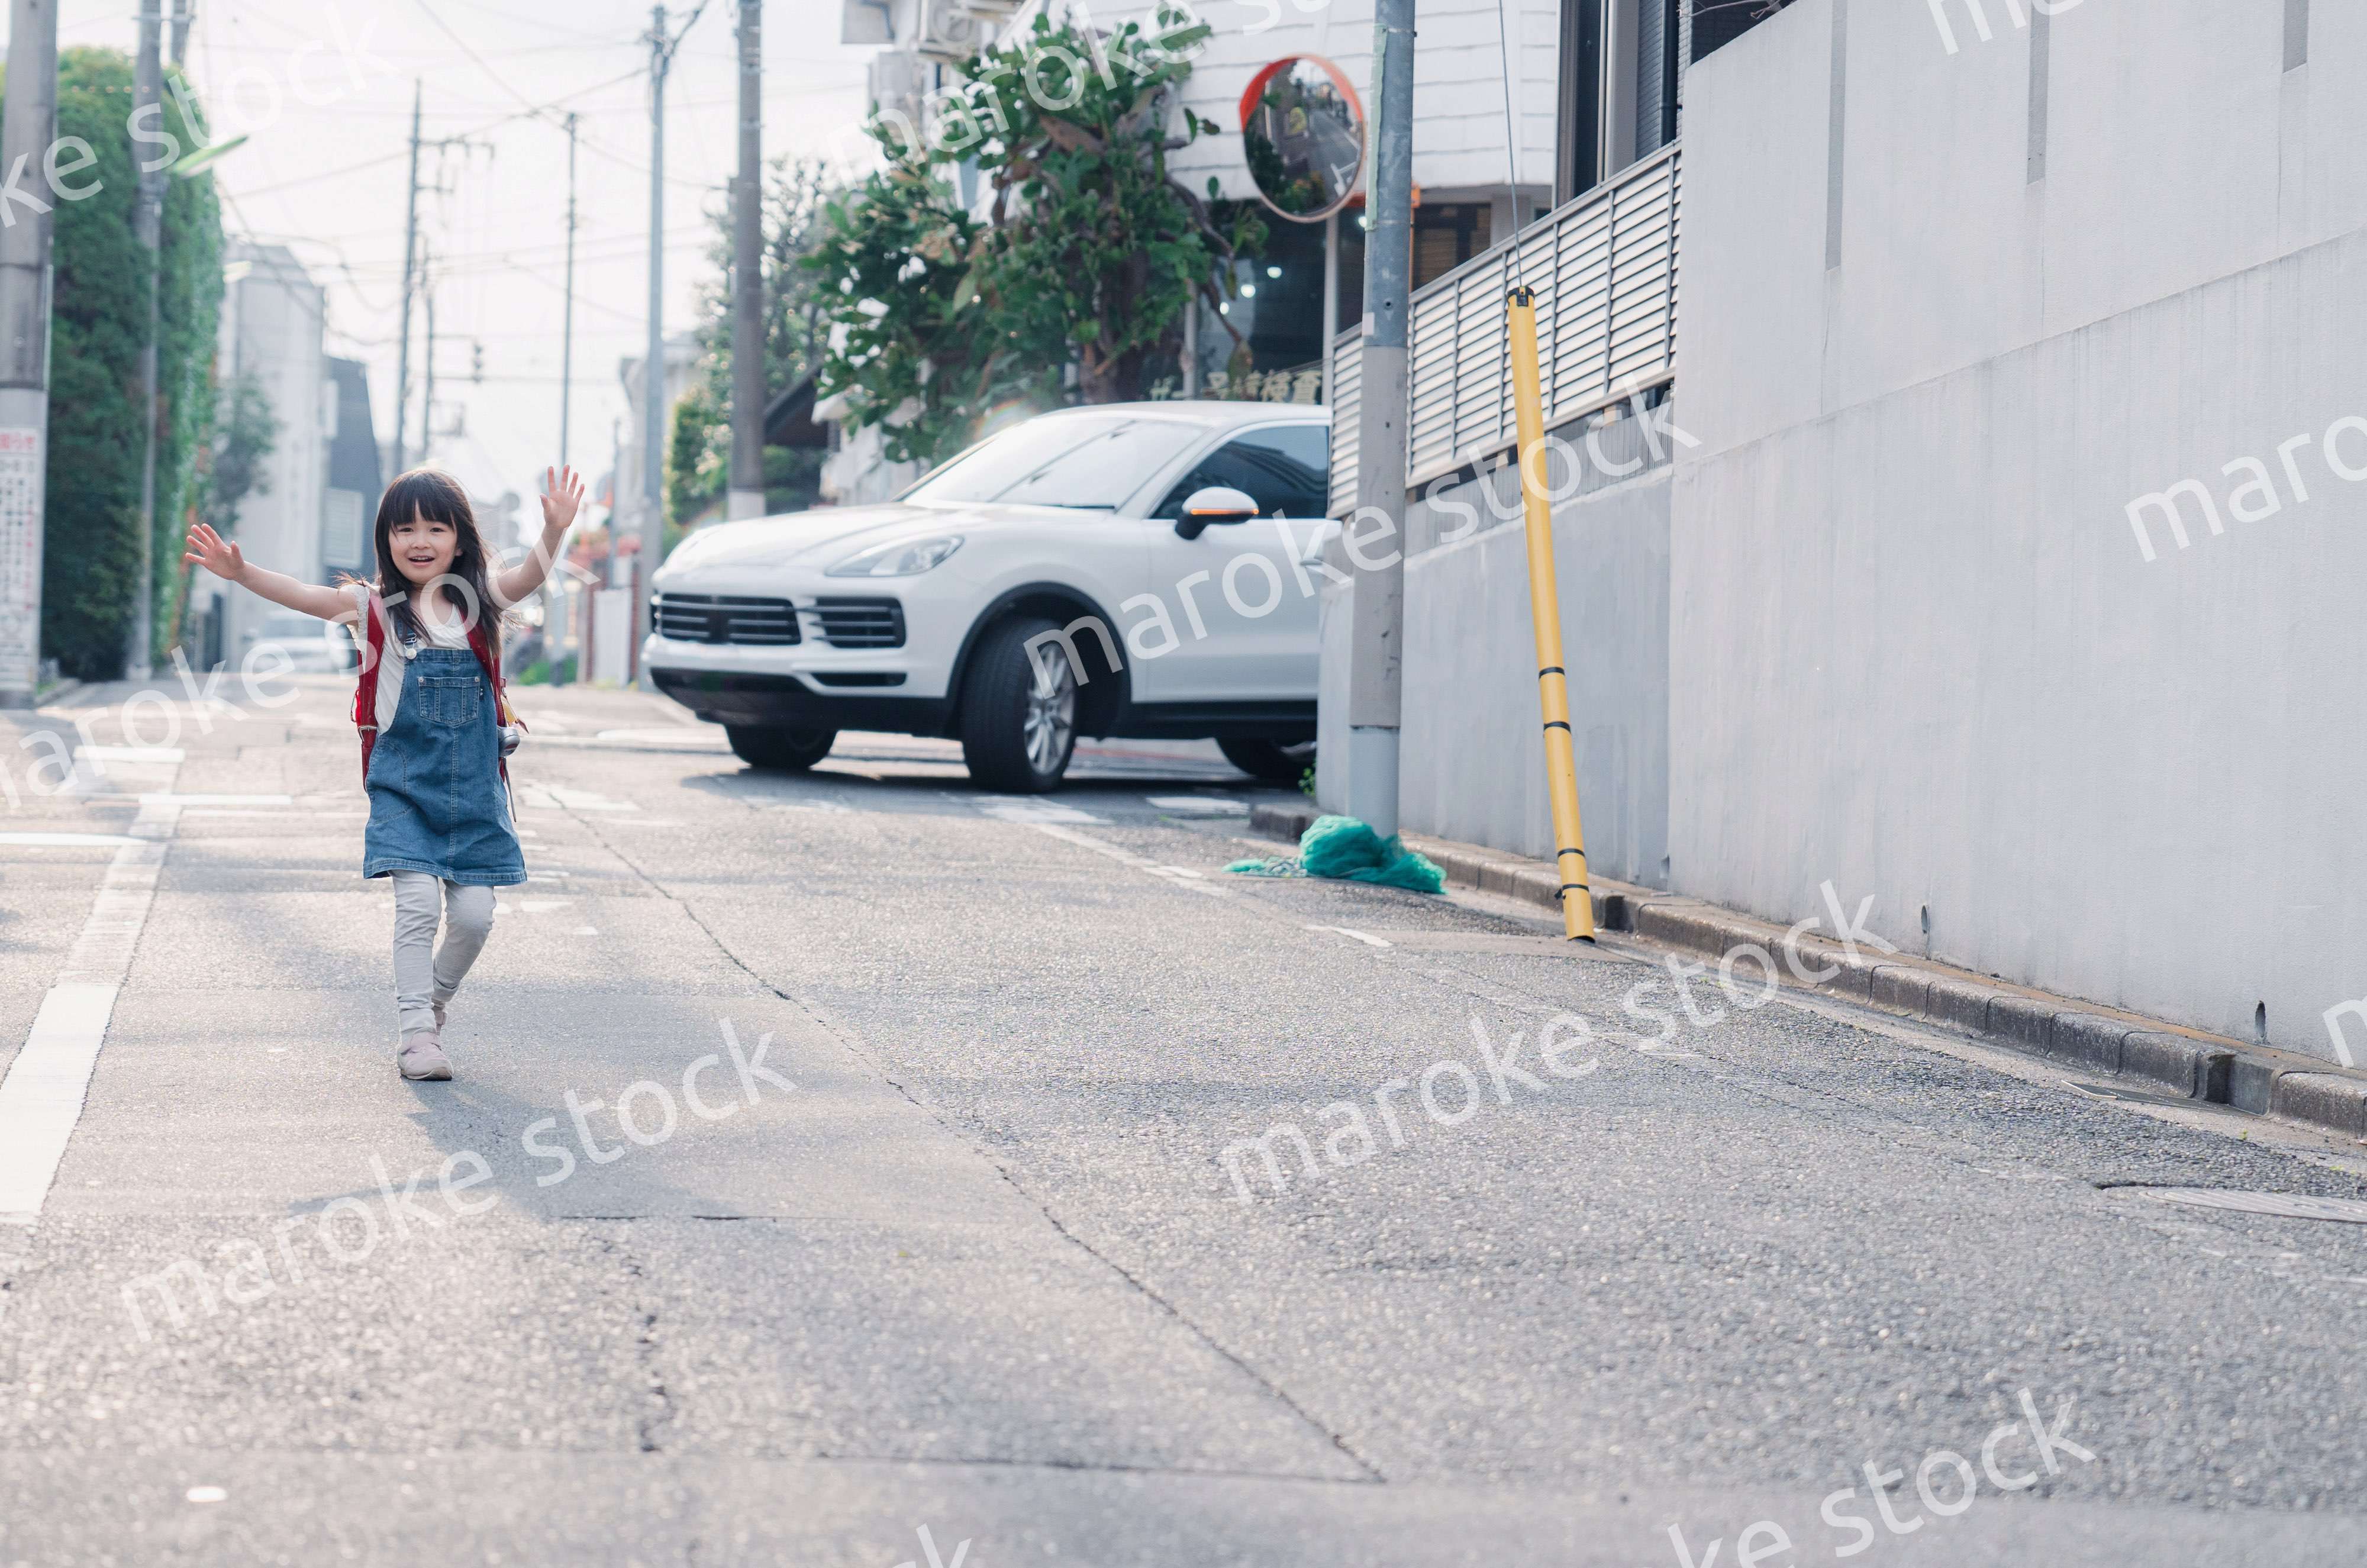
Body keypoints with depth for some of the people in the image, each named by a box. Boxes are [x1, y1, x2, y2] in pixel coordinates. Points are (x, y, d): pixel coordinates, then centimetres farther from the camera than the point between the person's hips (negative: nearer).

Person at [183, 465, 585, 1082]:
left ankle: (433, 1002, 26)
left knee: (473, 914, 0)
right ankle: (415, 1030, -7)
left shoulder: (480, 603, 2)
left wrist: (555, 531, -35)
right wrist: (240, 572, -29)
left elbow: (530, 574, -15)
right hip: (402, 784, -2)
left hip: (474, 787, 2)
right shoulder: (373, 607, 0)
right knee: (417, 901, -14)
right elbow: (302, 595, -13)